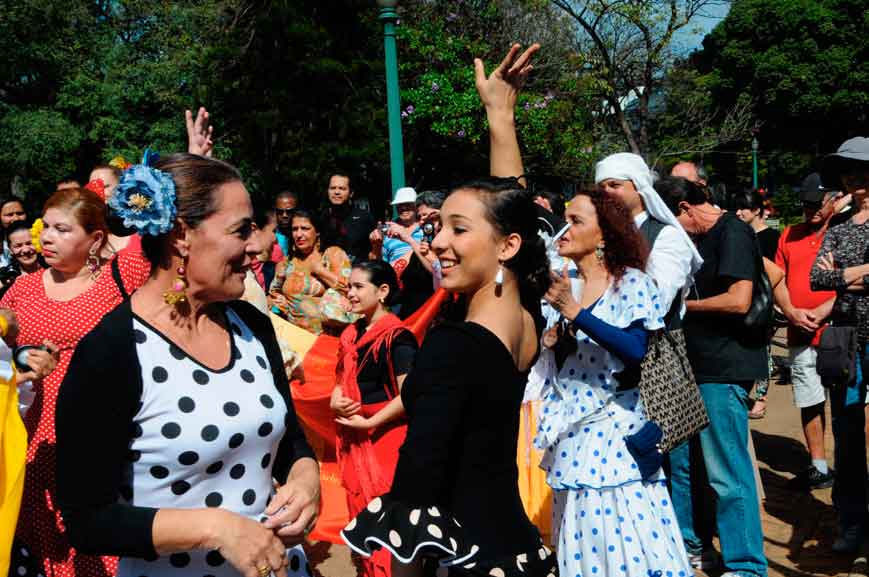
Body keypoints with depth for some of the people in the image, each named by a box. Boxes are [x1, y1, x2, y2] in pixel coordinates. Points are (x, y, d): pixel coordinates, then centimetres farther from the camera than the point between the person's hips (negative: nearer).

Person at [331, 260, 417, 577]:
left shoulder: (396, 337, -14)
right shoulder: (352, 334, 10)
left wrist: (369, 422, -17)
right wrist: (336, 400, 0)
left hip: (385, 438, -8)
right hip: (353, 438, 8)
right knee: (359, 508, 14)